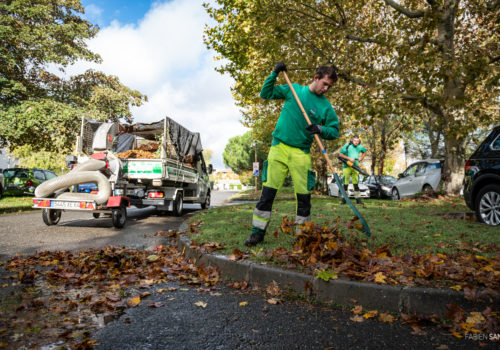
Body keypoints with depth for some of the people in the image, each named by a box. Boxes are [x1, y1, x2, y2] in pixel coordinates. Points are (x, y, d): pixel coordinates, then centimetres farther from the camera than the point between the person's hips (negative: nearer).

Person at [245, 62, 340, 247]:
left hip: (301, 153, 0)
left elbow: (334, 130, 6)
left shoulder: (326, 106, 5)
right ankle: (258, 231, 7)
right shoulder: (293, 89, 8)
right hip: (279, 147, 0)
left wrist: (321, 129, -14)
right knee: (268, 190, -2)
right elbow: (265, 93, 12)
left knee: (303, 194, 0)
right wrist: (275, 74, 0)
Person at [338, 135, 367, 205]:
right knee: (345, 183, -4)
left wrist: (361, 158, 9)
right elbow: (340, 154, -9)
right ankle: (344, 199, 2)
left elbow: (364, 152, 27)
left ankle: (358, 199, 10)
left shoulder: (360, 147, 6)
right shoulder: (347, 146, -7)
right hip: (347, 166, -4)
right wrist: (349, 158, -16)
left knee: (356, 183, 5)